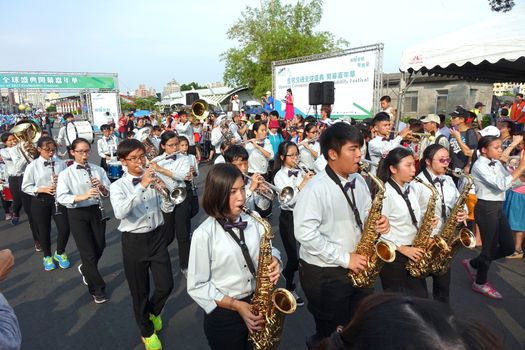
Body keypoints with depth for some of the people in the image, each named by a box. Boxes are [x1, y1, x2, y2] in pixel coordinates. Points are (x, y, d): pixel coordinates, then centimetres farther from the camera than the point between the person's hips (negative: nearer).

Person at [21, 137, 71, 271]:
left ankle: (60, 253, 24)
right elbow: (26, 187, -5)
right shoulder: (32, 166, -7)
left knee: (64, 228, -3)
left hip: (58, 199, 1)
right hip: (40, 201, -1)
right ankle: (47, 256, 33)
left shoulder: (61, 163, -1)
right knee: (44, 230, 11)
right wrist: (42, 189, -19)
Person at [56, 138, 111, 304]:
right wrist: (82, 196, -30)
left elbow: (109, 192, 0)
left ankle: (85, 269, 46)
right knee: (88, 252, 1)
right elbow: (61, 197, -15)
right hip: (77, 214, -3)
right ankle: (97, 288, 17)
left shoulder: (98, 169, 3)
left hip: (97, 211, 3)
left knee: (99, 247, 12)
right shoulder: (66, 174, -5)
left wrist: (102, 187, -22)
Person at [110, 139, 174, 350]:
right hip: (133, 241, -2)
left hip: (156, 237, 2)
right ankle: (147, 331, 35)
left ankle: (153, 311, 39)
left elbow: (168, 208, -2)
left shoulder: (153, 178, 1)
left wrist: (163, 189, -20)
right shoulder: (118, 186, -7)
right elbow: (120, 213, -27)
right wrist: (142, 186, -34)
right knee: (140, 291, 11)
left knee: (166, 285, 4)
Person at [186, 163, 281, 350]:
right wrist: (235, 305, -18)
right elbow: (196, 286, -14)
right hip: (223, 315, -4)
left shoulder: (253, 222, -6)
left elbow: (268, 250, 6)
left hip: (257, 305, 4)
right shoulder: (204, 234, -18)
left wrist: (274, 261, -16)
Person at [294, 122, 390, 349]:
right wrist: (344, 258, -22)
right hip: (324, 274, -6)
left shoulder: (358, 181, 2)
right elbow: (305, 233, -26)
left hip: (357, 268, 7)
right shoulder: (315, 188, -22)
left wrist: (378, 223, -9)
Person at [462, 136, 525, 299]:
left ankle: (473, 264, 29)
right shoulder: (479, 165, -16)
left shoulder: (496, 163, 10)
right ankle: (480, 283, 25)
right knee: (491, 247, 4)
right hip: (486, 208, -8)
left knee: (508, 247, 12)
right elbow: (501, 185, -25)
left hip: (498, 207, 8)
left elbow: (508, 183, 8)